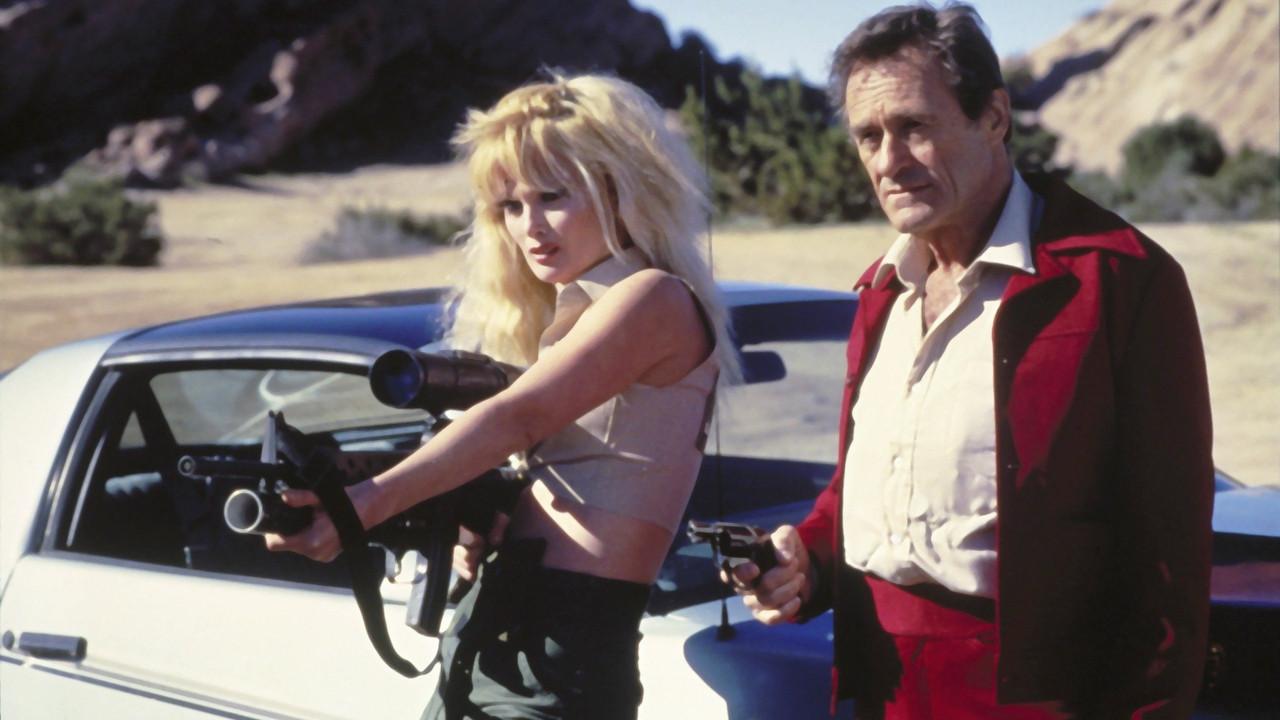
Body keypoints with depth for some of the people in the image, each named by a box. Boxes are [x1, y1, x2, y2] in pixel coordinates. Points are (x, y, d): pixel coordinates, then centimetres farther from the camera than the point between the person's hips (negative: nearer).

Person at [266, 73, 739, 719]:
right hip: (488, 628, 9)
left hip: (563, 647, -9)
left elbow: (520, 418, -21)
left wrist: (373, 500, -30)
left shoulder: (655, 300, -8)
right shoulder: (567, 315, 21)